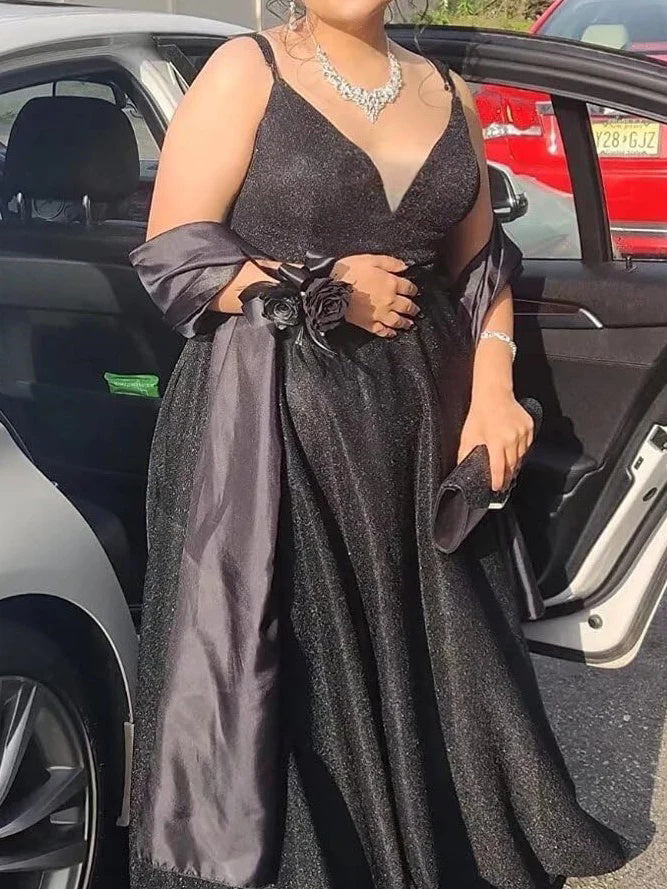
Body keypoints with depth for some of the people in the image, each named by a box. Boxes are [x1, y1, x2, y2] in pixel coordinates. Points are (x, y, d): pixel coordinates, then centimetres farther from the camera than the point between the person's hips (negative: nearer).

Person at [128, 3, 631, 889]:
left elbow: (479, 266, 14)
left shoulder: (445, 93, 12)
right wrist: (326, 291, -12)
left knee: (423, 653, 12)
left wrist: (491, 393, 1)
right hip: (270, 417, -4)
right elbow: (173, 256, -8)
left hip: (416, 417, 5)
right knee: (273, 667, 0)